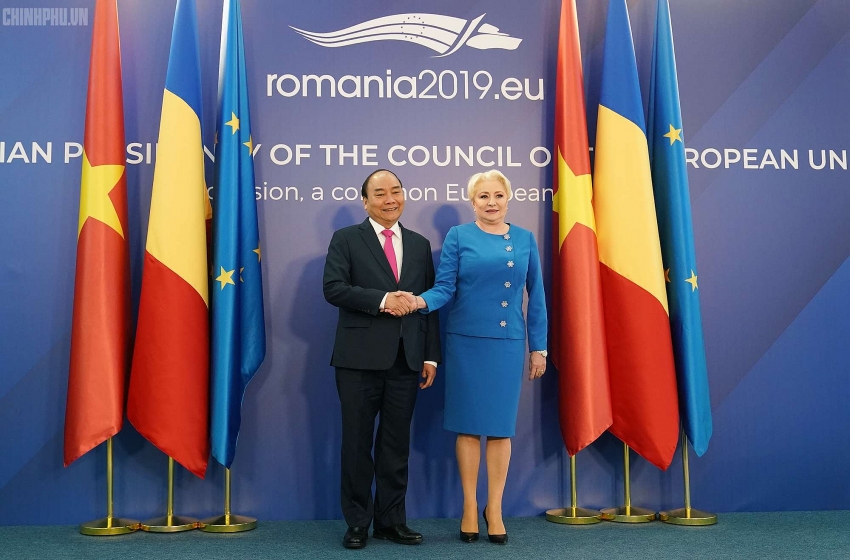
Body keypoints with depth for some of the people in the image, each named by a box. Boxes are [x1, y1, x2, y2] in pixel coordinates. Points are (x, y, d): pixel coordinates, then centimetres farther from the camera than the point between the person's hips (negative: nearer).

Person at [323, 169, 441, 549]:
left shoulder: (420, 245, 14)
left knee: (396, 443, 9)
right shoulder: (346, 239, 3)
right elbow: (333, 288, -10)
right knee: (357, 442, 5)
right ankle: (357, 522, 17)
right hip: (360, 358, -3)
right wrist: (382, 300, -18)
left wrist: (431, 356, 6)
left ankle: (391, 520, 21)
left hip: (406, 359, 3)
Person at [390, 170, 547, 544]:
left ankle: (495, 508, 18)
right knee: (469, 424, 4)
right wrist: (422, 301, -26)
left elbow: (536, 295, 8)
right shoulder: (458, 236, 0)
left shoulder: (525, 239, 7)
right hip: (467, 341, -1)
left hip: (509, 343, 2)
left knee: (500, 425, 5)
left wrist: (539, 346, 6)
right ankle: (470, 507, 18)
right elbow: (445, 287, -5)